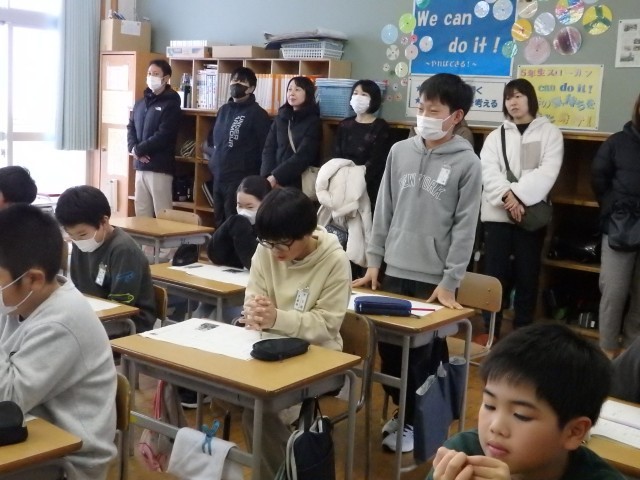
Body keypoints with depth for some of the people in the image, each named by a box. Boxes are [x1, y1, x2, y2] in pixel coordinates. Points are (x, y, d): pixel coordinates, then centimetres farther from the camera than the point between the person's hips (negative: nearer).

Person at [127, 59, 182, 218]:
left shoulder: (171, 105, -6)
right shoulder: (141, 103, 16)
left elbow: (163, 136, -15)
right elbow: (131, 127, 14)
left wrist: (138, 150, -11)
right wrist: (133, 148, -6)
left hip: (160, 167, -7)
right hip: (140, 166, 7)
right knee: (141, 213, 11)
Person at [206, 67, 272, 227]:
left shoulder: (257, 114, -7)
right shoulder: (224, 110, 14)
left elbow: (265, 148, -11)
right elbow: (213, 139, 27)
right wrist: (215, 155, 12)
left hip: (242, 180, -7)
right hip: (218, 178, 7)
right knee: (220, 224, 14)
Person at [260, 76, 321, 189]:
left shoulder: (313, 121, 1)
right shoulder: (280, 118, 15)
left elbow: (303, 156, -10)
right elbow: (268, 149, 8)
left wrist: (276, 176, -17)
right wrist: (268, 176, -9)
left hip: (298, 183, -4)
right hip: (274, 180, 4)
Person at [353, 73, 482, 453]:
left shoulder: (467, 162, -6)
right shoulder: (400, 152, 6)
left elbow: (465, 226, -7)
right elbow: (384, 209, 10)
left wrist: (450, 281, -9)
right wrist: (374, 260, 7)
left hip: (434, 279, -4)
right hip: (394, 271, 4)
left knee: (422, 355, 4)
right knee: (388, 349, 10)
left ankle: (416, 421, 23)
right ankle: (402, 412, 31)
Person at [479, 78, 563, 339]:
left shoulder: (550, 133, 6)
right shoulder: (496, 136, 12)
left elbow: (548, 171, -7)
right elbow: (488, 171, -2)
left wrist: (518, 194, -18)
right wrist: (507, 196, -19)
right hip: (497, 213, 1)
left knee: (527, 275, 4)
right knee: (495, 274, 1)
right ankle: (490, 330, 12)